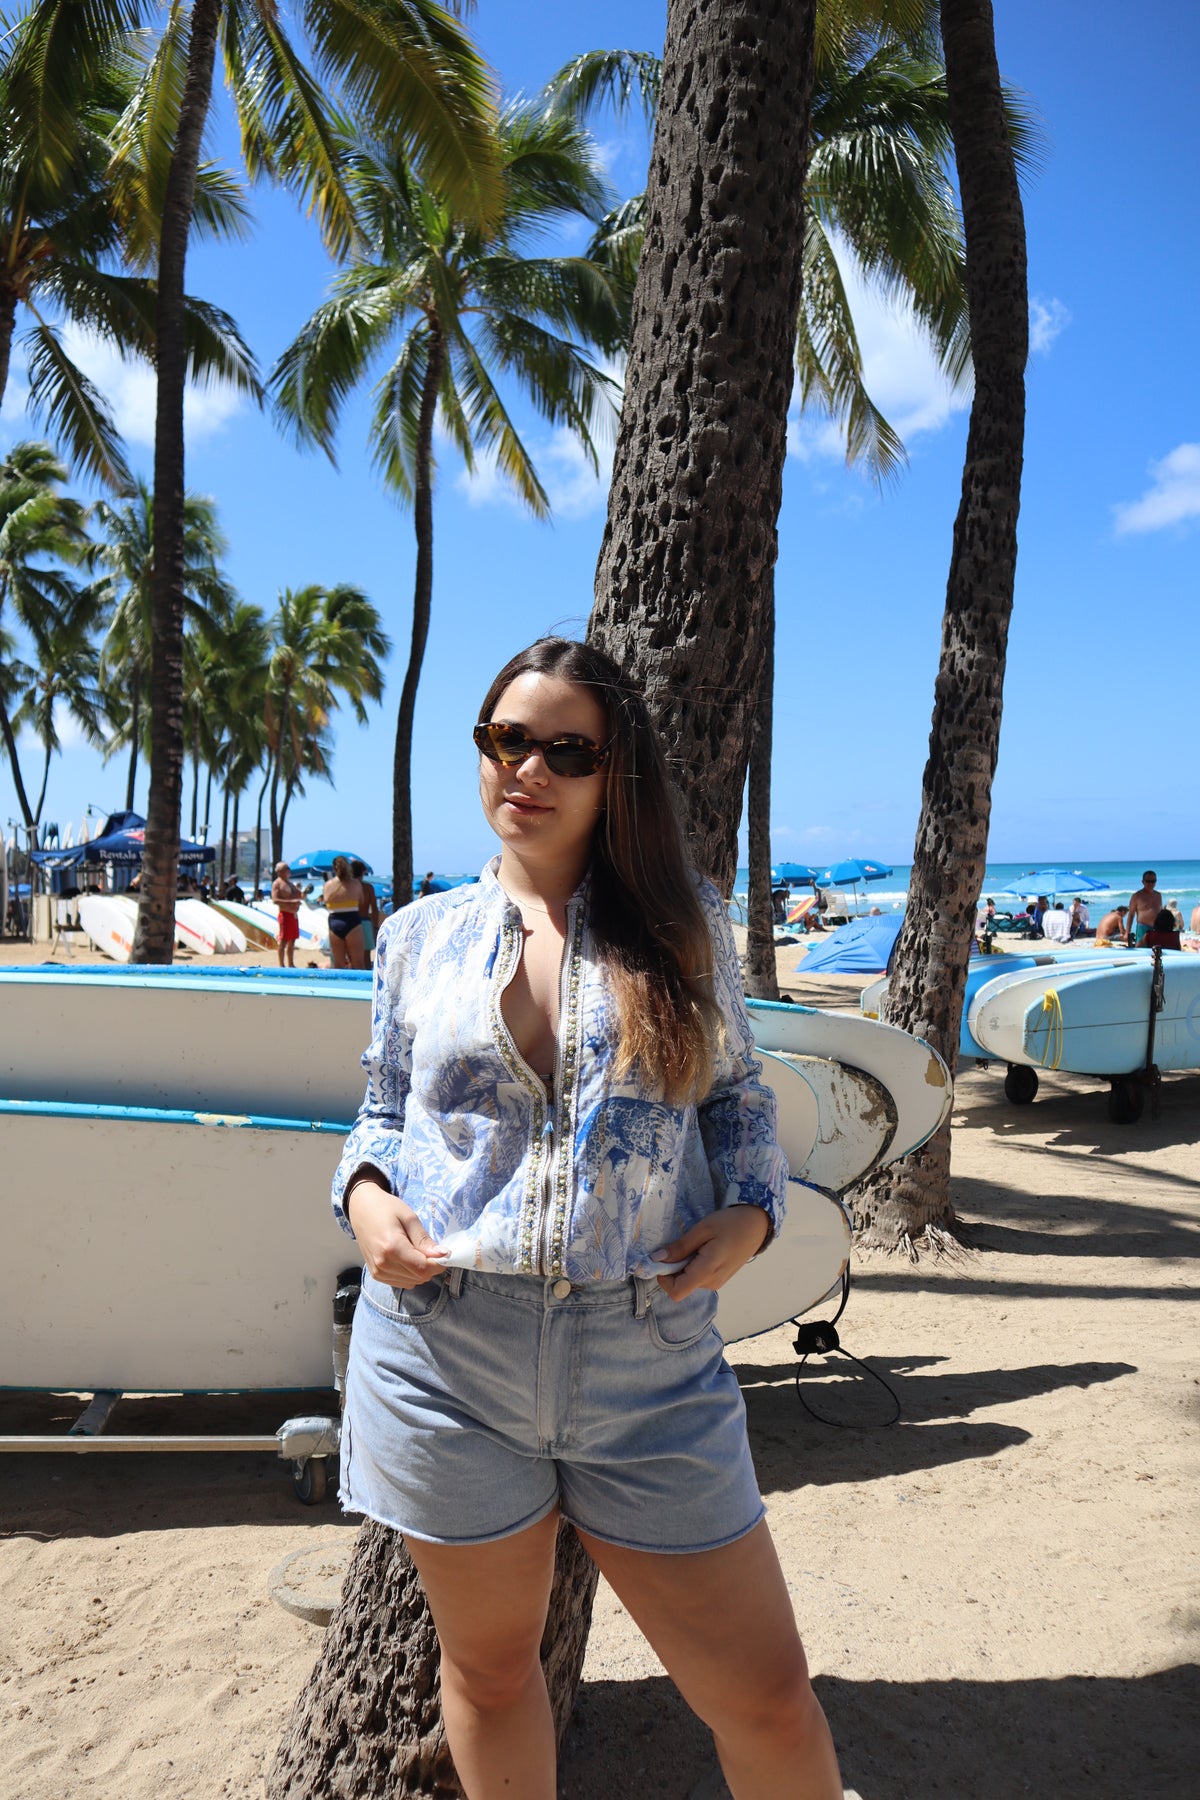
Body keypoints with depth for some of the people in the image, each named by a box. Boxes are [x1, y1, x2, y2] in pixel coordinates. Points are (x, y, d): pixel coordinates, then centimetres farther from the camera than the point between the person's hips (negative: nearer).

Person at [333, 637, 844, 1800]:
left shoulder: (682, 923, 3)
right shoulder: (420, 936, 5)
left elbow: (737, 1094, 12)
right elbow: (384, 1114, 14)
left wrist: (748, 1210, -6)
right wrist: (365, 1195, -6)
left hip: (646, 1358, 0)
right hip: (444, 1347, 1)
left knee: (767, 1698, 7)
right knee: (488, 1665, 19)